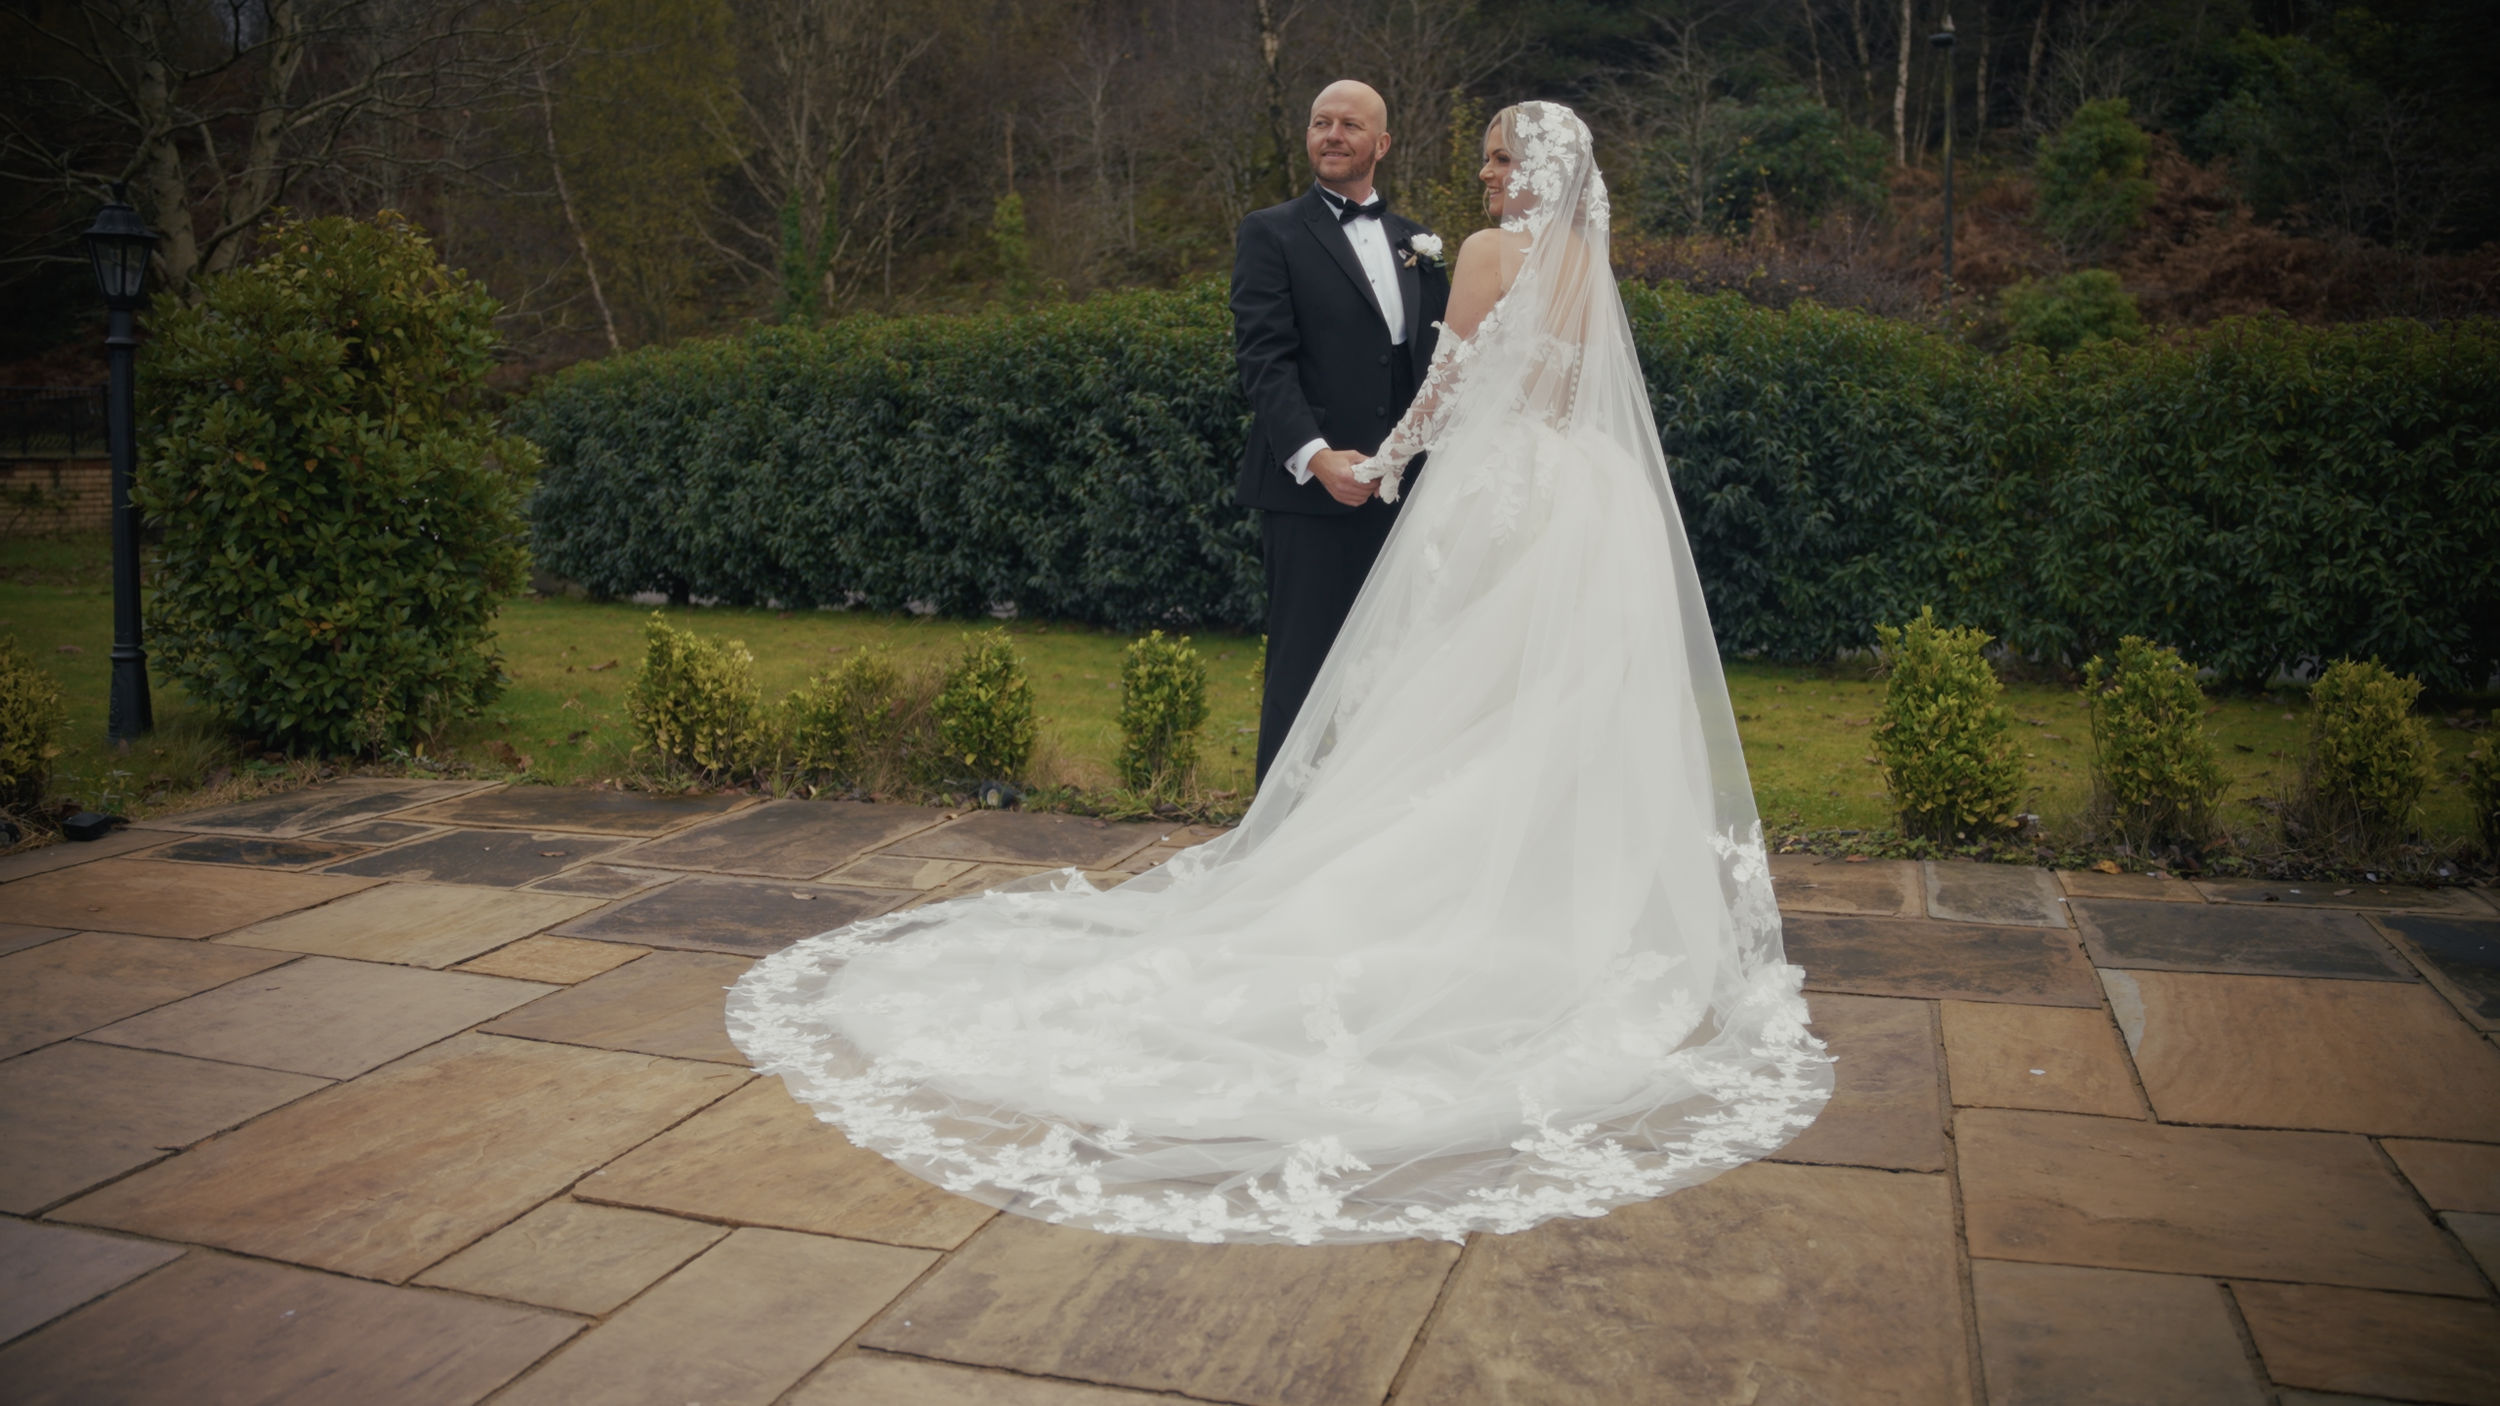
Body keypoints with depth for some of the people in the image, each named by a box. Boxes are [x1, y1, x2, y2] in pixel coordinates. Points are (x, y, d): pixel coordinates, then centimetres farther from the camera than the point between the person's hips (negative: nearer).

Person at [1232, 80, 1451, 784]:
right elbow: (1264, 358, -10)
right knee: (1303, 669, -2)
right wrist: (1316, 456, -23)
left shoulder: (1414, 241, 18)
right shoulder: (1272, 233, 1)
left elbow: (1433, 356, 19)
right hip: (1311, 489, -5)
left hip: (1398, 490, 5)